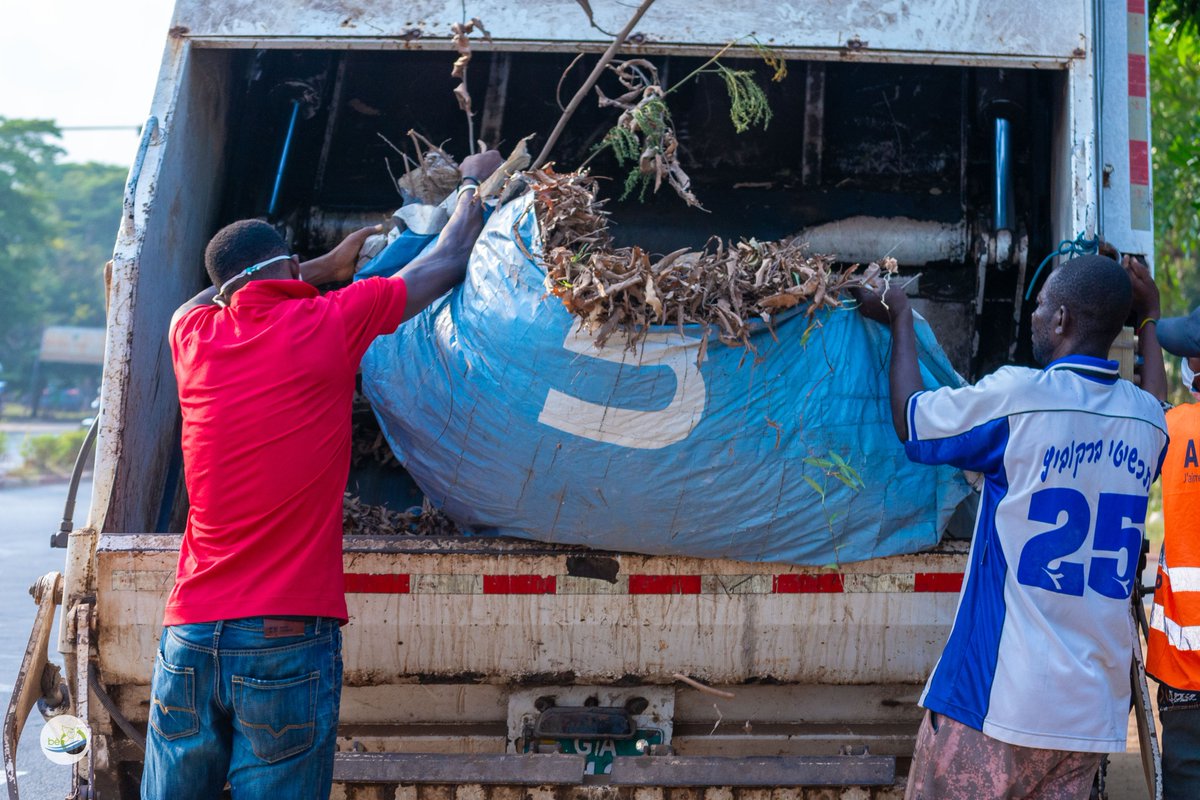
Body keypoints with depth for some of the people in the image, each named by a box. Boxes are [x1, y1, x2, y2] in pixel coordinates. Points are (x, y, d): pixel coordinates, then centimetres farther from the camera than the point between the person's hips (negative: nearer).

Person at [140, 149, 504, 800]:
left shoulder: (194, 336, 8)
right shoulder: (328, 324, -2)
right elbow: (447, 263, 12)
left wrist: (325, 267, 40)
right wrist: (476, 181, 31)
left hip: (188, 637, 4)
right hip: (288, 642, -4)